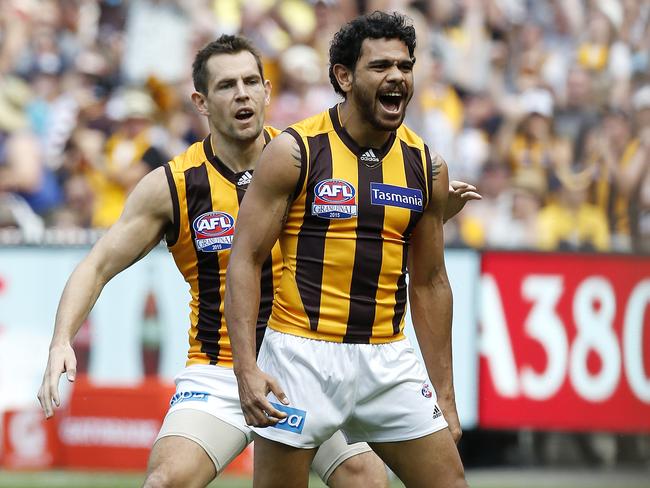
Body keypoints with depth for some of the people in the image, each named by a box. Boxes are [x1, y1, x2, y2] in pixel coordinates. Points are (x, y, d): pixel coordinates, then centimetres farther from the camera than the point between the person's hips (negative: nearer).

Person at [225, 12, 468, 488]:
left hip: (388, 360, 4)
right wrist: (246, 368, -18)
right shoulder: (295, 151, -7)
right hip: (303, 357, -4)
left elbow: (429, 283, 14)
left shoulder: (426, 166, 7)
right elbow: (245, 260, -7)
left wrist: (445, 395, 12)